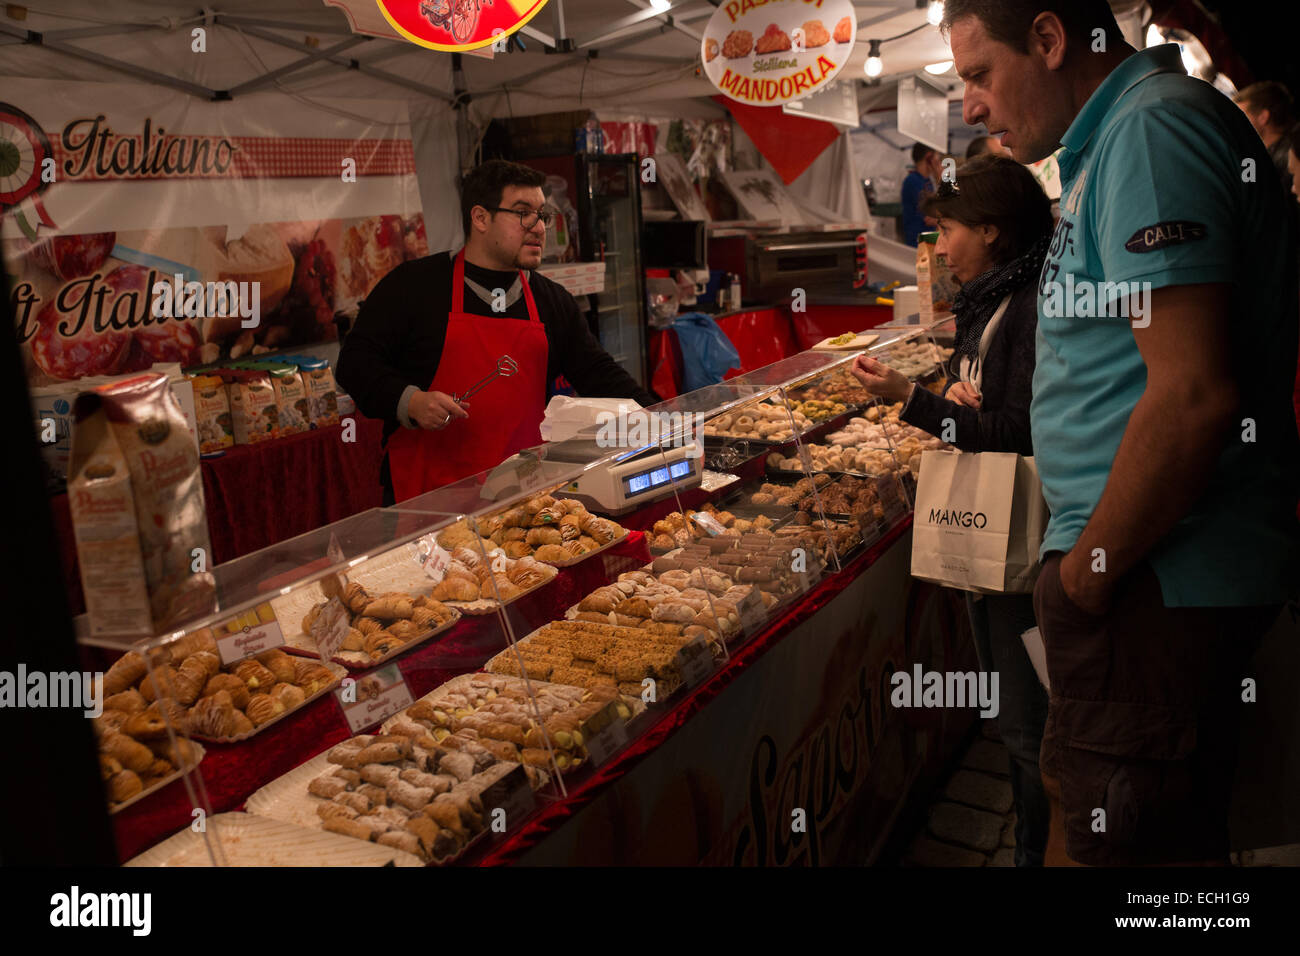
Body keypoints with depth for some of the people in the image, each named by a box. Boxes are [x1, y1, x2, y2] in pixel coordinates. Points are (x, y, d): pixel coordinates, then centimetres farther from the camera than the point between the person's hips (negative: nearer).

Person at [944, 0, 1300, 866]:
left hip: (1154, 580, -11)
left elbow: (1193, 393, -25)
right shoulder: (1122, 134, 17)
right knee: (1186, 834, 23)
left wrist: (1086, 575, -15)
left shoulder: (1151, 128, -16)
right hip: (1174, 568, 11)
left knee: (1134, 839, 2)